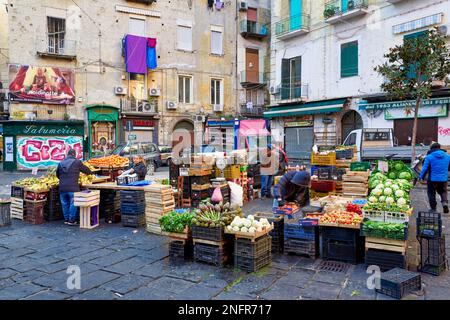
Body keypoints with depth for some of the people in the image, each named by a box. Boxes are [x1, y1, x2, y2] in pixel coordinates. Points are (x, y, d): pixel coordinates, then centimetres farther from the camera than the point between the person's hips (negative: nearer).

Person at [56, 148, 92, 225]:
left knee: (65, 204, 14)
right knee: (73, 204, 3)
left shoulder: (61, 163, 11)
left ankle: (66, 219, 22)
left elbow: (57, 175, 21)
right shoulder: (77, 162, -3)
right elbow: (86, 170, 8)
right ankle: (72, 220, 5)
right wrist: (89, 172, 31)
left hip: (62, 188, 5)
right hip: (73, 187, -5)